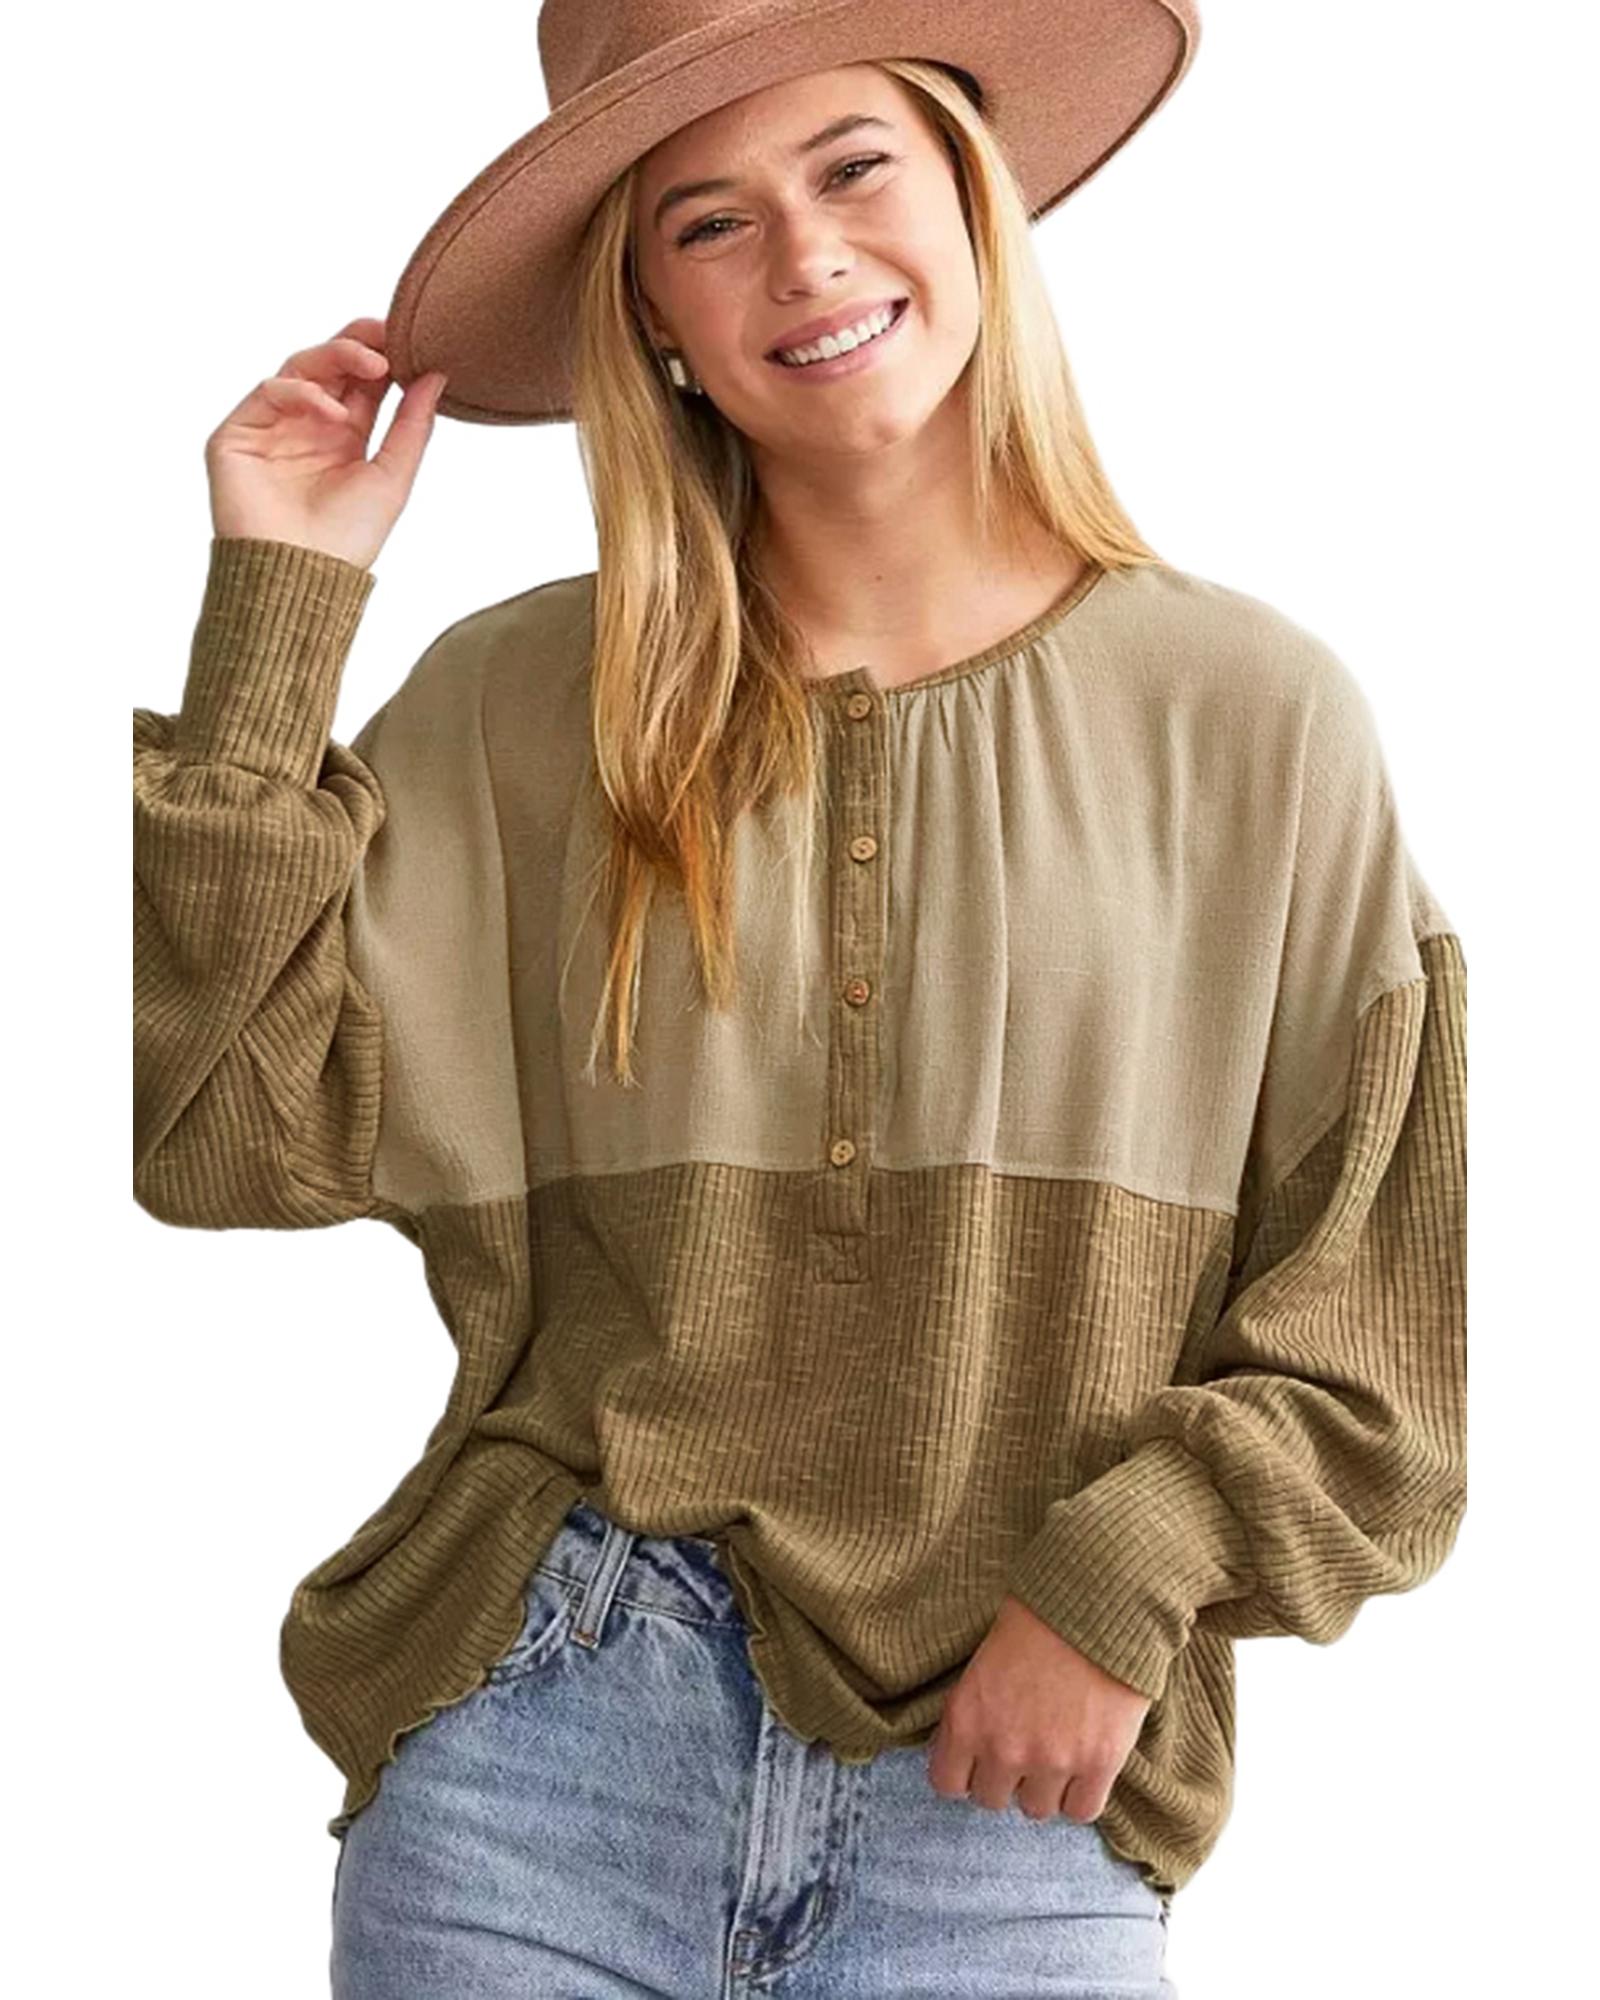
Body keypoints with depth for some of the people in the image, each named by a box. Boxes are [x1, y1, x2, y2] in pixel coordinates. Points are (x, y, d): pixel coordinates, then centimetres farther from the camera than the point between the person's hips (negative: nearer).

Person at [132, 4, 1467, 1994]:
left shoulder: (1254, 716, -1)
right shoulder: (516, 707, 2)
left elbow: (1398, 1326, 1)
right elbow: (228, 1135, -7)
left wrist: (1123, 1587, -11)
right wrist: (274, 614, -6)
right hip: (536, 1759, 1)